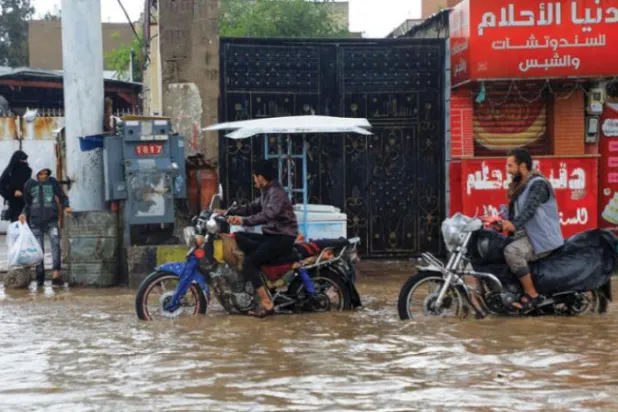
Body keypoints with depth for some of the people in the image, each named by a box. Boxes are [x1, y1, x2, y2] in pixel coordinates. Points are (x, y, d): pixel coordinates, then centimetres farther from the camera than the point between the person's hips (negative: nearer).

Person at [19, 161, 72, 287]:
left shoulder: (53, 182, 3)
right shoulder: (29, 185, 5)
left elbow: (62, 196, 11)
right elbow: (27, 203, 15)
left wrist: (66, 206, -7)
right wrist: (24, 214, -2)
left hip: (51, 220, -1)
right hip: (35, 221, 1)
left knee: (55, 244, -18)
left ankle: (56, 275, -22)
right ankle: (40, 277, 15)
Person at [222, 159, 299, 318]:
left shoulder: (276, 192, -16)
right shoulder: (266, 192, 16)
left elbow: (268, 215, -32)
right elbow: (251, 208, 21)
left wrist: (244, 221, -37)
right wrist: (228, 212, 11)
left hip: (283, 238, -10)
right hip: (271, 235, 10)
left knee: (249, 262, -23)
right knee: (237, 239, 3)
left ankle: (267, 303, -23)